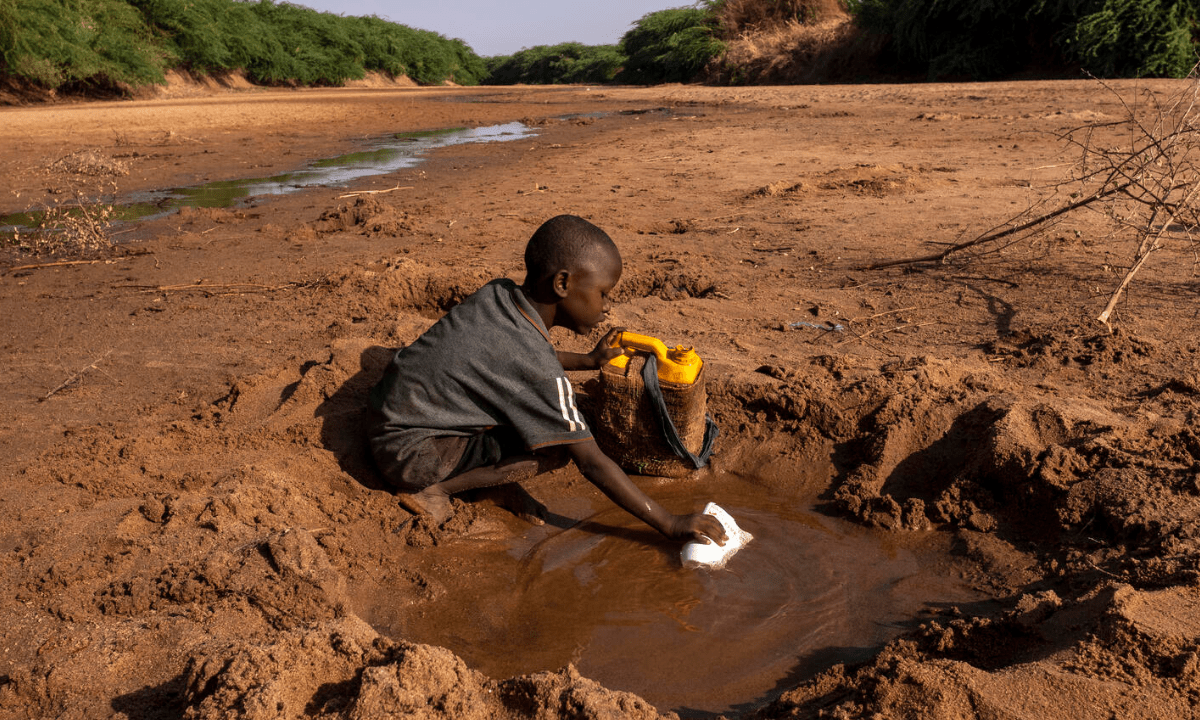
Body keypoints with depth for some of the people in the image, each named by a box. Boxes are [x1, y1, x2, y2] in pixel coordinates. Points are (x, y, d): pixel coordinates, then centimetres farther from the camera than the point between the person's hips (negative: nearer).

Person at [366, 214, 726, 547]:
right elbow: (591, 463, -23)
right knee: (555, 449, -17)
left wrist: (588, 360, 17)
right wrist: (671, 525, -17)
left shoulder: (499, 293, -4)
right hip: (408, 452, -9)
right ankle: (434, 488, -10)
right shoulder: (538, 369, -27)